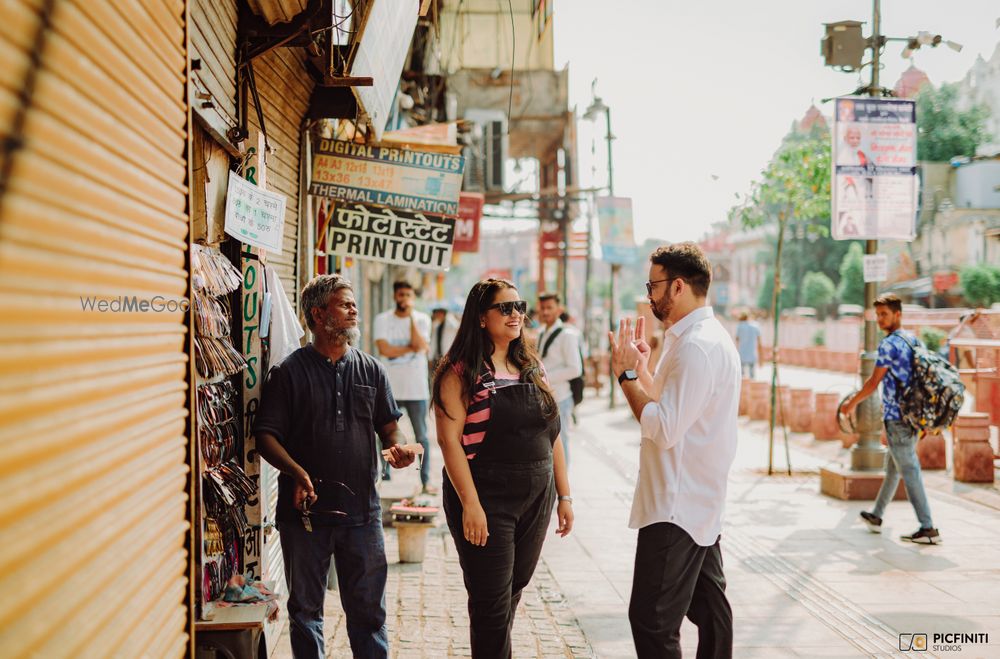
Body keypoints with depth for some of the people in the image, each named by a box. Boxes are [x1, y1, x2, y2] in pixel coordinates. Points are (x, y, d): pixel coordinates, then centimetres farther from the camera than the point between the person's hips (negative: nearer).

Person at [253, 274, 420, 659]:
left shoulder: (370, 370, 10)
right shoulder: (291, 372, -1)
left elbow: (388, 425, 15)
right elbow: (266, 435, -5)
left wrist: (397, 446, -8)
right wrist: (296, 471, -22)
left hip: (361, 508, 2)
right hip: (305, 509, -2)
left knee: (368, 608, 8)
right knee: (305, 607, 10)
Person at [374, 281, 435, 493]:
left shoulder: (422, 319, 3)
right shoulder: (382, 319, 1)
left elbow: (420, 345, -13)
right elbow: (384, 349, -11)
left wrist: (411, 316, -12)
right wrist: (411, 348, -9)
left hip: (417, 388, 0)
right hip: (390, 387, 0)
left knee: (421, 436, 1)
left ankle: (426, 481, 4)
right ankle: (383, 474, 17)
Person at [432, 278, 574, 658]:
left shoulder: (532, 369, 10)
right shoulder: (461, 372, -9)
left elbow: (552, 436, 12)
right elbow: (449, 439, -15)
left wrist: (564, 495, 9)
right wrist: (470, 504, -20)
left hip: (536, 499, 6)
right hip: (487, 500, -6)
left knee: (513, 593, 15)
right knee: (492, 601, 0)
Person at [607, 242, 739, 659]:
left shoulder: (696, 347, -20)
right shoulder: (709, 336, 14)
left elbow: (663, 429, -24)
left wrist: (627, 374, -16)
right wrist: (642, 368, 11)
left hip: (677, 507, -11)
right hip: (701, 502, 11)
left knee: (651, 619, -7)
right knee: (709, 607, 17)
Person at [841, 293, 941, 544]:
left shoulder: (889, 344, -14)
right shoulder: (914, 340, 12)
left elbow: (874, 382, -13)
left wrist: (852, 403, 1)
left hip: (897, 417, -9)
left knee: (909, 471, -6)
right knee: (893, 467, 18)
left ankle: (928, 529, -5)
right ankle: (876, 517, 30)